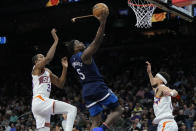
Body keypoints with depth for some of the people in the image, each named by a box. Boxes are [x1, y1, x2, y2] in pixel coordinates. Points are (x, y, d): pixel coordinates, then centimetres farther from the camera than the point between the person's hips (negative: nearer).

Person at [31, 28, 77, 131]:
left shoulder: (48, 72, 27)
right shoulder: (36, 68, 3)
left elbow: (60, 84, 23)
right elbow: (49, 58, -18)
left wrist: (64, 68, 13)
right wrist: (56, 40, -12)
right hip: (39, 101, -9)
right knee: (72, 109, -16)